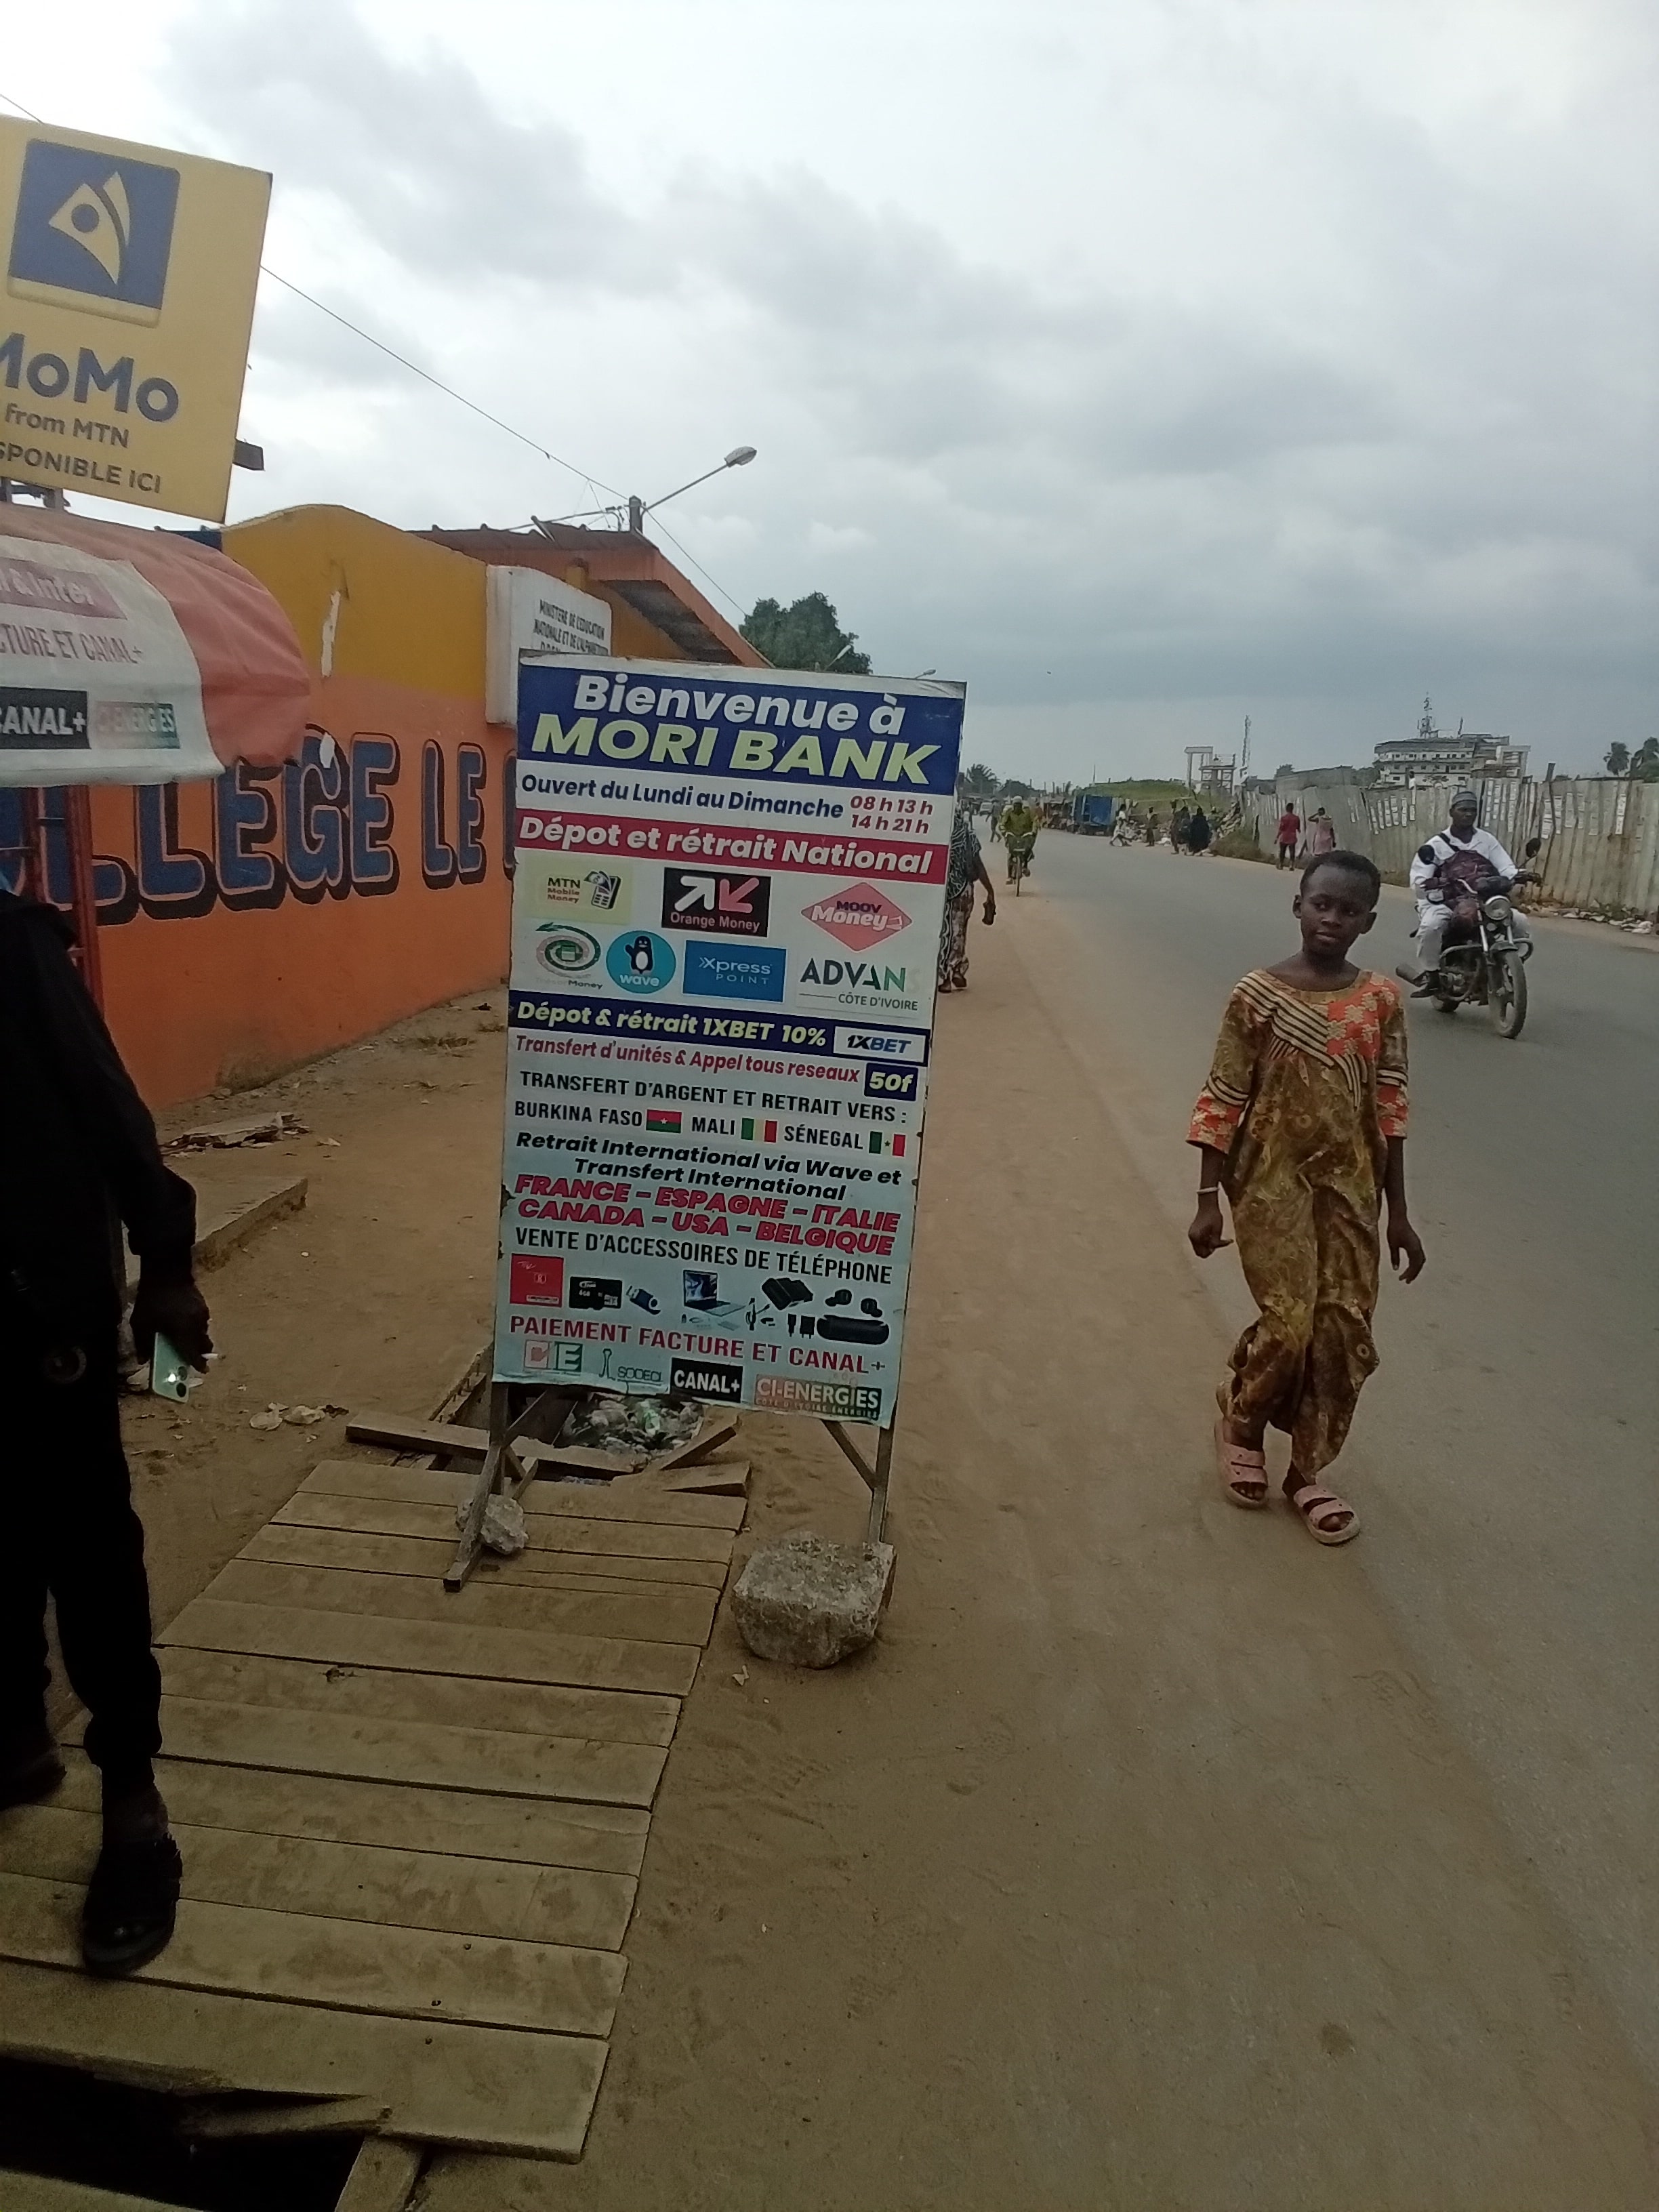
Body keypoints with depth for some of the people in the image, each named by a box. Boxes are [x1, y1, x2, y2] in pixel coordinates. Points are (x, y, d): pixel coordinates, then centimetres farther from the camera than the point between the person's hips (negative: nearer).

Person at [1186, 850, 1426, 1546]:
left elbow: (1389, 1110, 4)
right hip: (1271, 1177, -3)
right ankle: (1239, 1424, 22)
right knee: (1289, 1324, -10)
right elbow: (1222, 1101, -6)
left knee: (1347, 1332, 3)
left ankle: (1307, 1471, 22)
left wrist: (1398, 1211, 5)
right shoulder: (1258, 993, -9)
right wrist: (1208, 1200, -8)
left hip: (1348, 1182, 4)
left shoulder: (1381, 1001, 0)